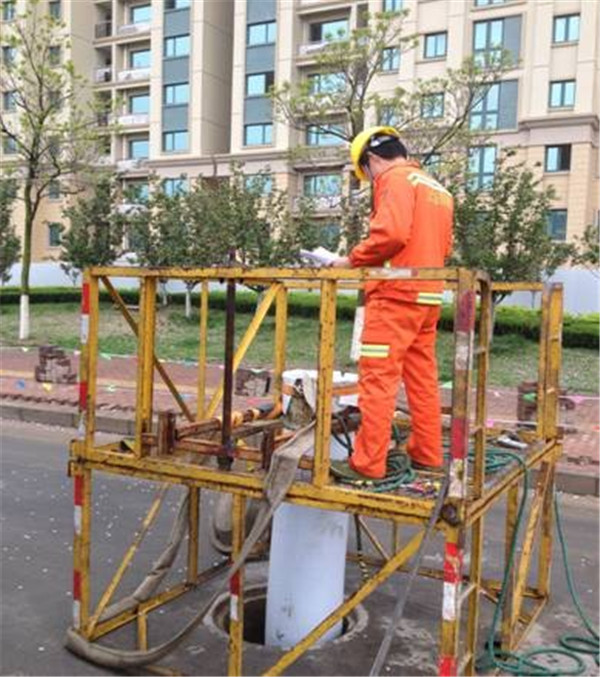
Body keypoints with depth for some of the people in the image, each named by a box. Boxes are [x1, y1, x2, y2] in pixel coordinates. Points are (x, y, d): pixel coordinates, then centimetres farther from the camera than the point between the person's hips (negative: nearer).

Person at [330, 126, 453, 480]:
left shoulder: (395, 178, -6)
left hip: (396, 294, -9)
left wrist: (353, 260, -9)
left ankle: (368, 463, -2)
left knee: (378, 378, -6)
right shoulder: (437, 187, 21)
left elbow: (391, 233, -20)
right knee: (423, 377, 13)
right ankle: (427, 454, 21)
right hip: (429, 295, 9)